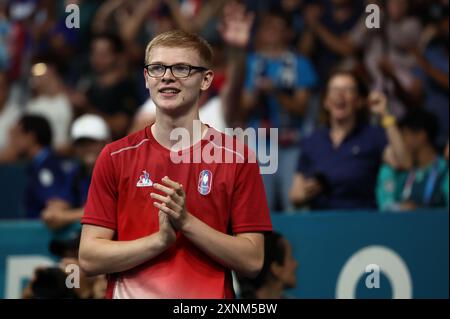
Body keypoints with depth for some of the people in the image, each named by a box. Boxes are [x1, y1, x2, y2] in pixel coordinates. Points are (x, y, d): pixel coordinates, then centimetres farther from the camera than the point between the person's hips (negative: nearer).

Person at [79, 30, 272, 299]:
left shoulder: (238, 157, -3)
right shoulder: (116, 157, 0)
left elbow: (252, 261, -7)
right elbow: (89, 258, -5)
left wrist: (187, 222, -17)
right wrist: (161, 239, -17)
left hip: (210, 294, -1)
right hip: (131, 293, 1)